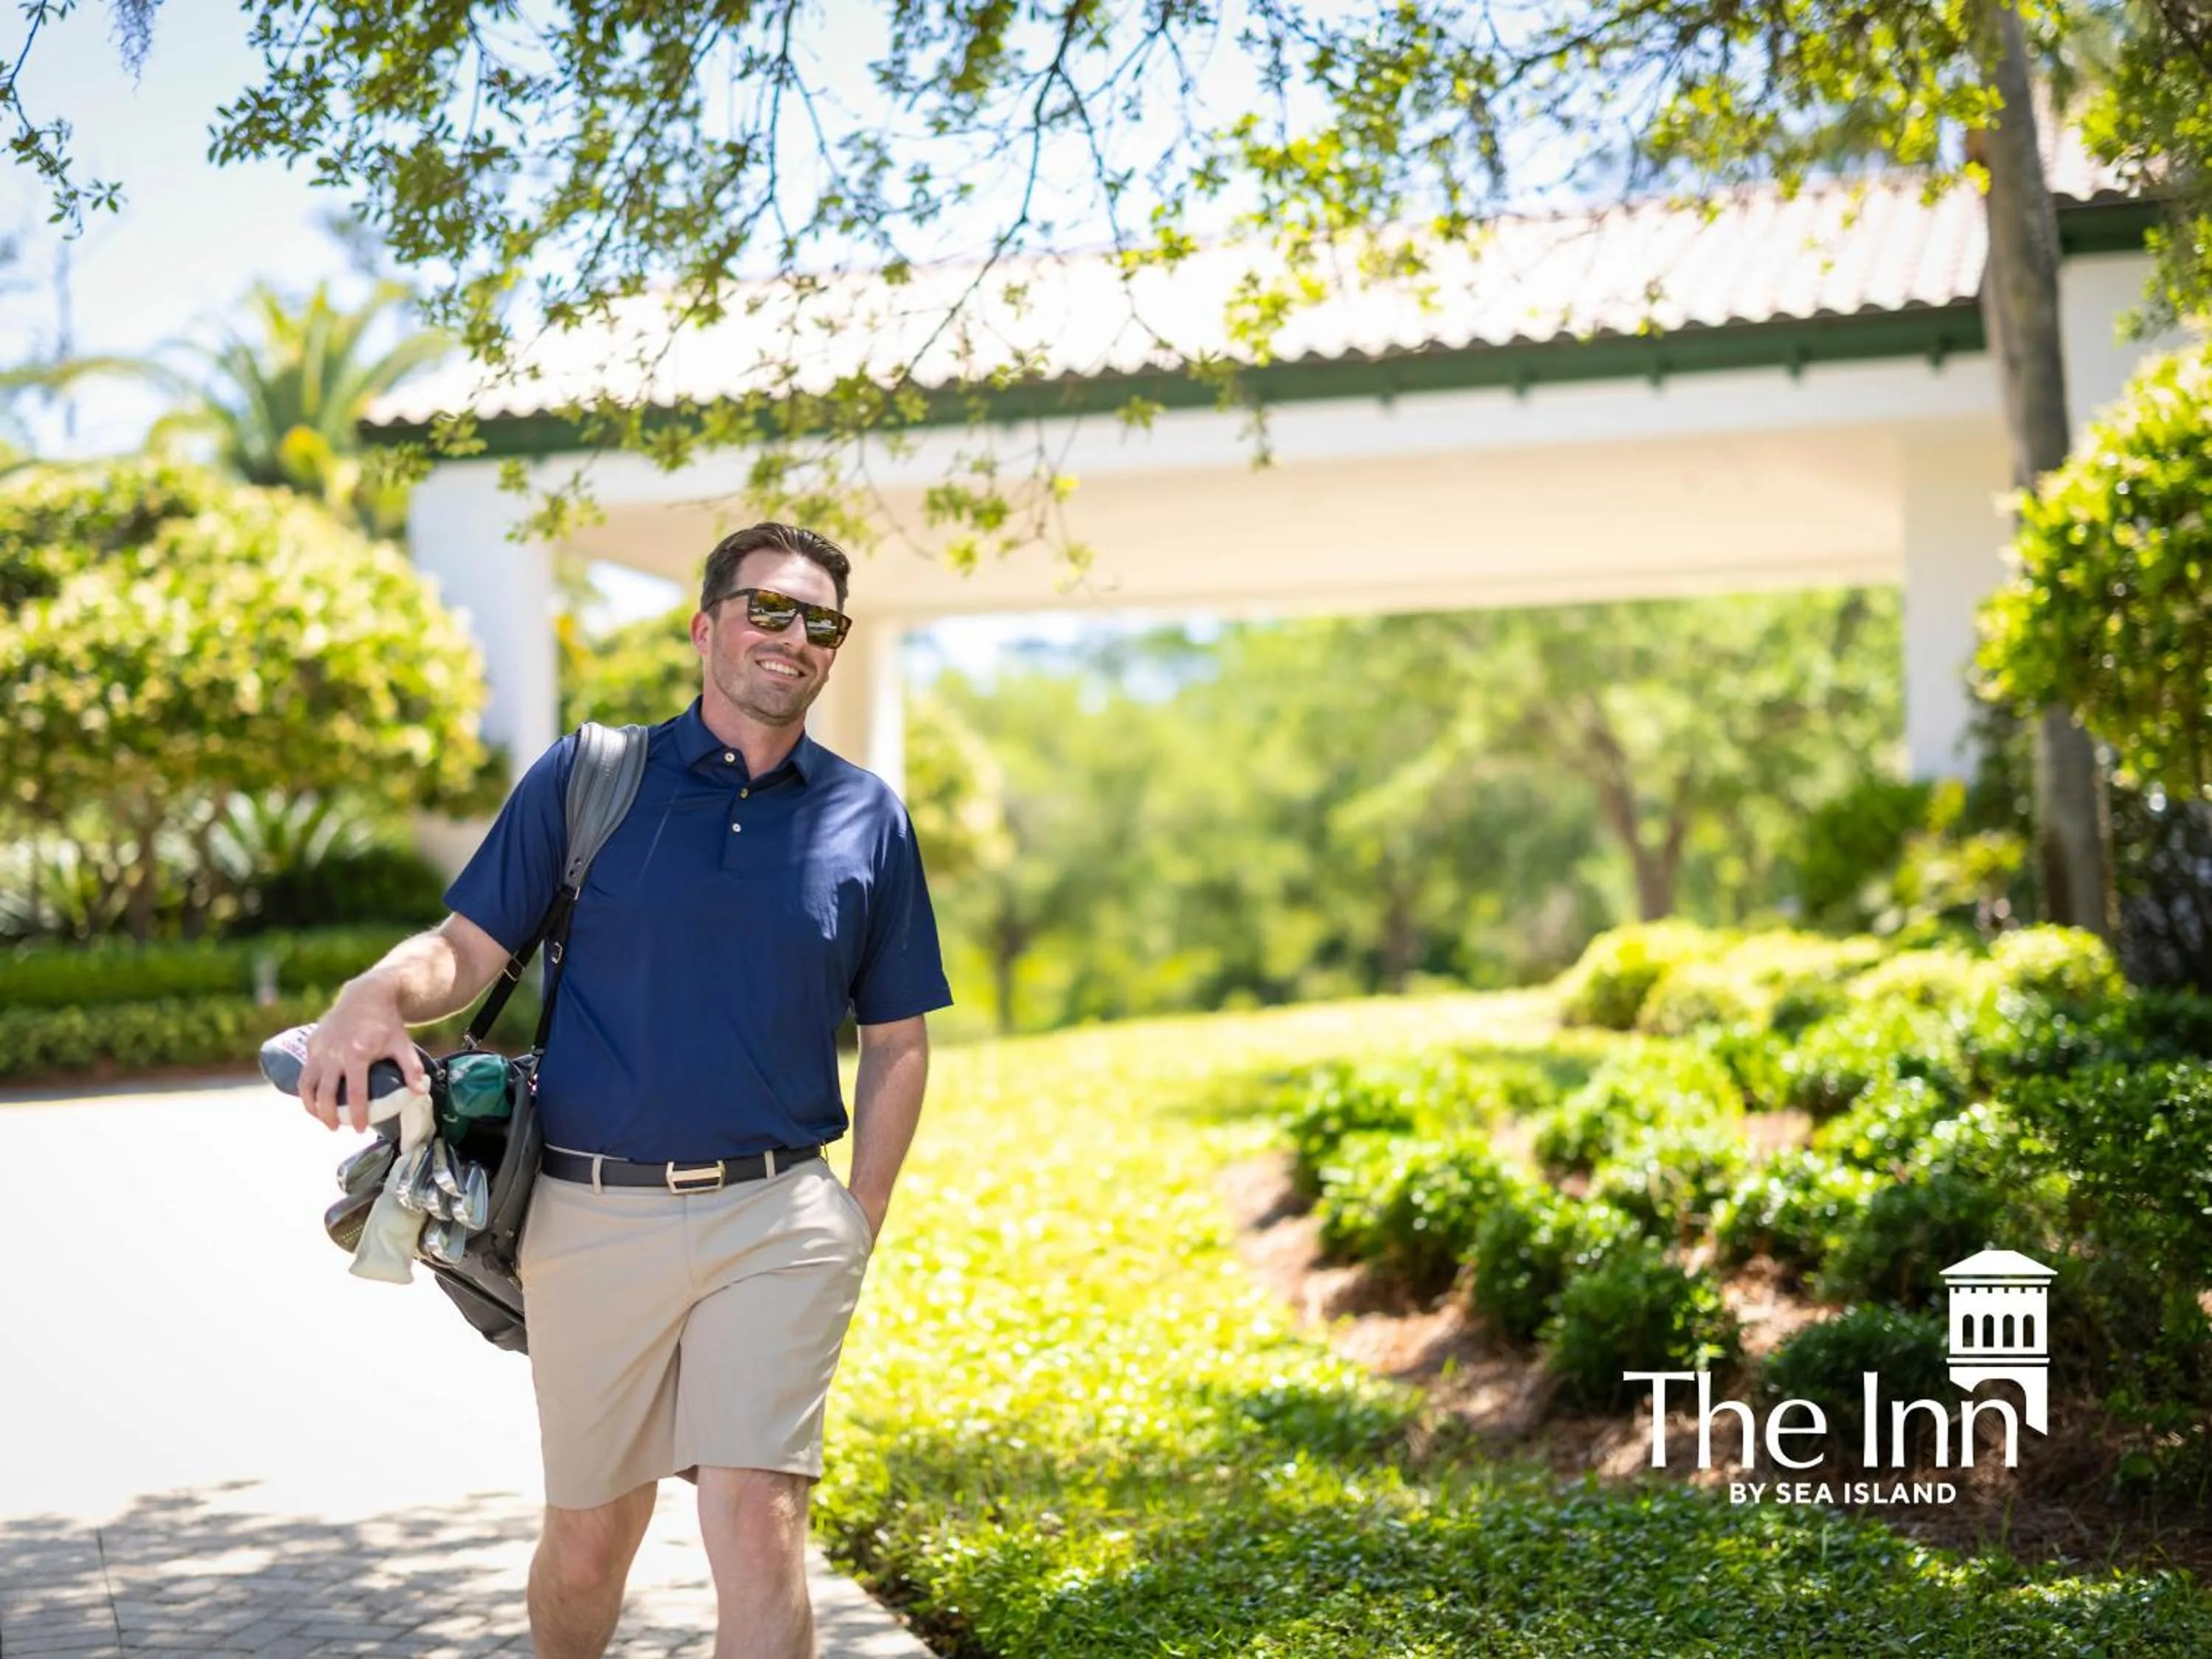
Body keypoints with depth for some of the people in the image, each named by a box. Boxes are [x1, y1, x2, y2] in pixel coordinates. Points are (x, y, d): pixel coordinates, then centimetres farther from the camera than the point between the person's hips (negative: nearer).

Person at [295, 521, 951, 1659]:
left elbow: (896, 1038, 13)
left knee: (759, 1533, -11)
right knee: (588, 1541, 11)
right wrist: (377, 994, -21)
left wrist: (862, 1222, 6)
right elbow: (470, 946, 1)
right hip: (592, 1218, 0)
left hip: (776, 1222, 0)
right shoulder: (585, 777, 5)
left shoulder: (867, 819, 8)